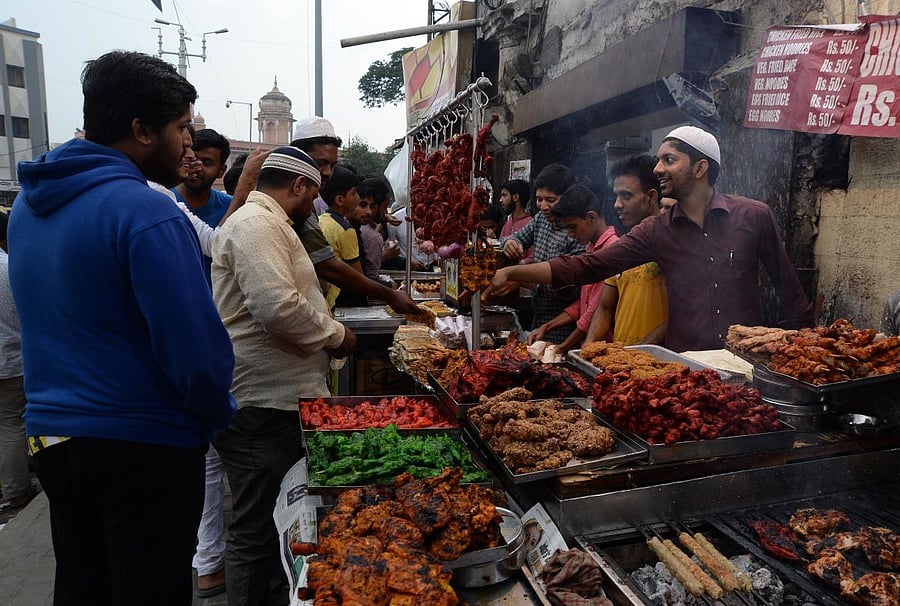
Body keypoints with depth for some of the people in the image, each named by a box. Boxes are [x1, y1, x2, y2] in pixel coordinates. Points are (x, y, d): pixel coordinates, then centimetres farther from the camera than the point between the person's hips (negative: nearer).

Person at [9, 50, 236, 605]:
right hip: (144, 448, -8)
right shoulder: (148, 213, -21)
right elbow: (196, 350, -24)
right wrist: (218, 414, -6)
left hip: (51, 434, 8)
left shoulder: (29, 205, 6)